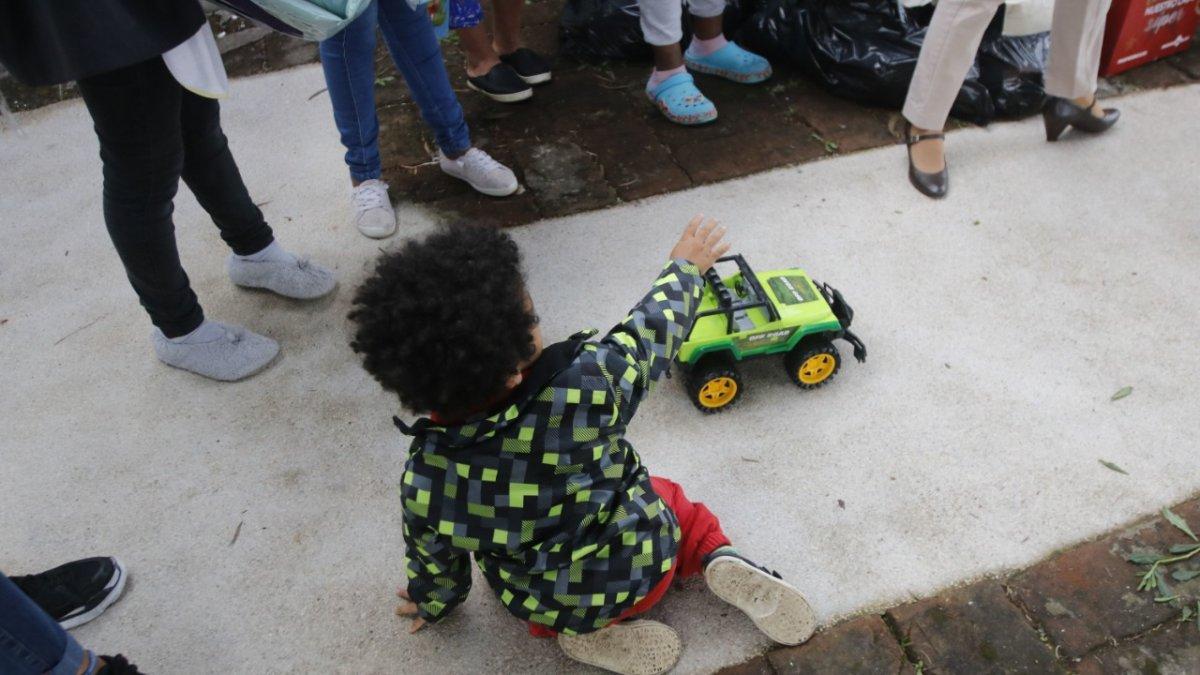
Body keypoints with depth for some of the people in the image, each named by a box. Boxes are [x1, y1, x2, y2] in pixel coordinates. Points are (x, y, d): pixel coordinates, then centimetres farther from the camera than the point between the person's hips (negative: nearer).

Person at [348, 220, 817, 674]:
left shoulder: (424, 480, -27)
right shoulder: (584, 386, -34)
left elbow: (431, 556, -6)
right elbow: (649, 331, -15)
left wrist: (435, 602, 17)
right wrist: (685, 267, 5)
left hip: (554, 607, 1)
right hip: (648, 564, 0)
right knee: (666, 499, 32)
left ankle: (586, 630, 10)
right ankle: (718, 558, 7)